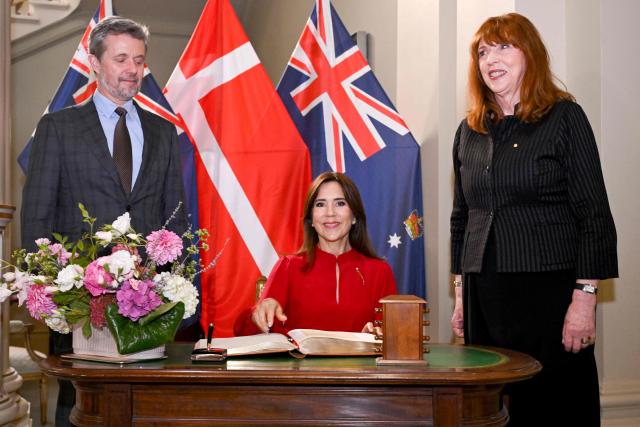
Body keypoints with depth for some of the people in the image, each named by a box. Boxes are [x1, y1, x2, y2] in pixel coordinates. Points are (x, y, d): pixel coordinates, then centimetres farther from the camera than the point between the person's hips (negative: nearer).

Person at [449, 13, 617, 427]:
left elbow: (594, 215, -6)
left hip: (548, 293, -4)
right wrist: (461, 293, 13)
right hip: (483, 296, 5)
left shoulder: (564, 117, -2)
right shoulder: (469, 131, 12)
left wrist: (585, 297, -12)